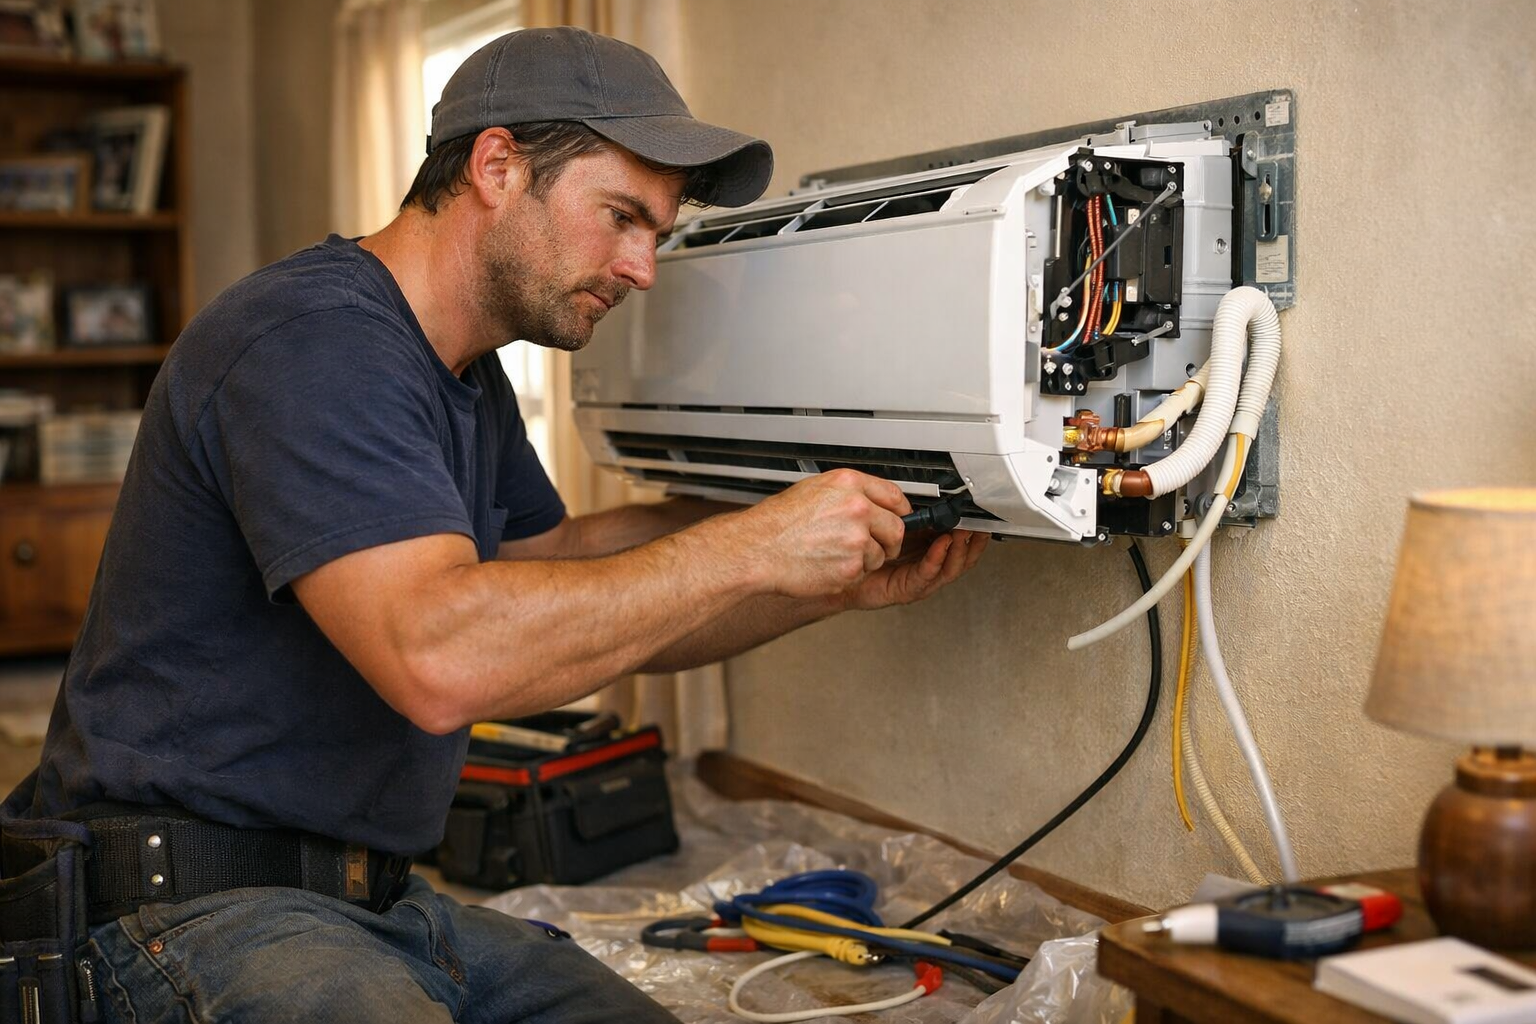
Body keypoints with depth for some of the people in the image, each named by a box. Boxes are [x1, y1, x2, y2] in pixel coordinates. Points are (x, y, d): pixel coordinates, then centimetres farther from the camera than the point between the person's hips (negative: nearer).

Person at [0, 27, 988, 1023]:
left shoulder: (470, 377, 13)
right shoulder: (312, 337, -20)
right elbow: (439, 656, -33)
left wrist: (836, 585, 9)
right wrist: (751, 549, -24)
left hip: (378, 899, 9)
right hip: (194, 906, -8)